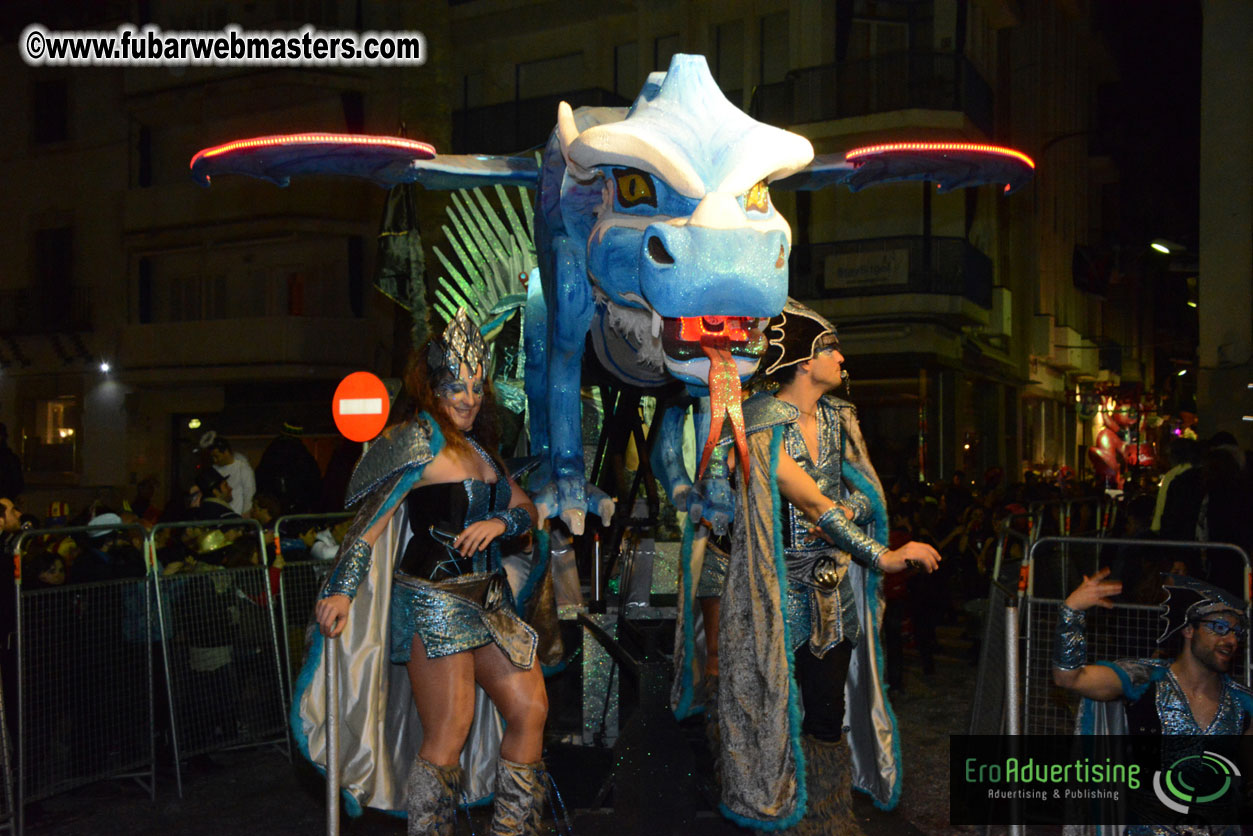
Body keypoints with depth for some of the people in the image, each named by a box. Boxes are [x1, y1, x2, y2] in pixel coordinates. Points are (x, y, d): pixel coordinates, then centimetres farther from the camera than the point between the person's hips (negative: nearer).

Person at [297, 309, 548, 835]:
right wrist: (341, 589, -23)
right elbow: (373, 517, -15)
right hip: (434, 603, -8)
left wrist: (499, 522, -3)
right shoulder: (420, 440, -9)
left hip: (490, 602, 9)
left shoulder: (479, 449, 16)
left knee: (531, 709, 6)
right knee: (447, 737, -9)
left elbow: (526, 508, 20)